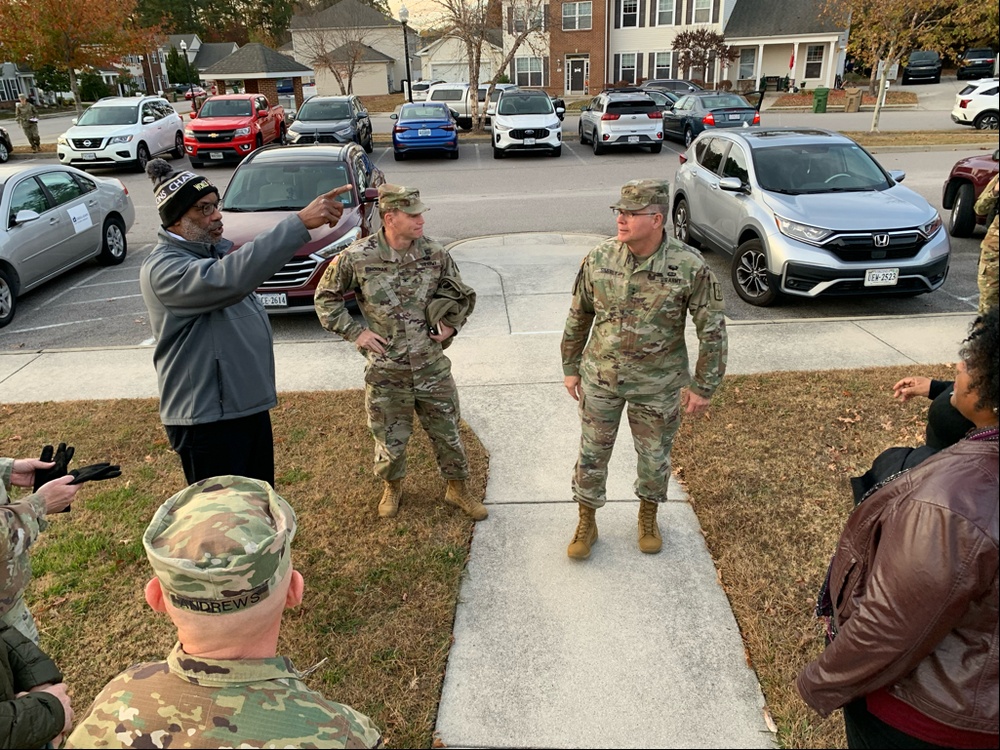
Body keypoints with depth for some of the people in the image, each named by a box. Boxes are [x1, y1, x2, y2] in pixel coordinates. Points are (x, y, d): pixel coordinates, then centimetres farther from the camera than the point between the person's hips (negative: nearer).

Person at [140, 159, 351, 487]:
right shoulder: (162, 269, -22)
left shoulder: (216, 249, 8)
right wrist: (300, 222, -43)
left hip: (251, 405, 9)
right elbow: (230, 279, -39)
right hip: (208, 421, -9)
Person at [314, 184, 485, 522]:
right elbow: (325, 296, 3)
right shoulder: (357, 258, -11)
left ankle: (458, 489, 36)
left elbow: (463, 294, 12)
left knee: (448, 433, 13)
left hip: (432, 367, 2)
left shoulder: (435, 255, -4)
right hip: (385, 372, -1)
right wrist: (354, 331, -5)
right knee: (390, 440, 14)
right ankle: (392, 487, 43)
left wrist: (452, 324, -3)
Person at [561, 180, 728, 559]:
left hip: (658, 385, -1)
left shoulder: (690, 267, -18)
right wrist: (571, 368, 7)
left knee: (654, 457, 17)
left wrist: (703, 386, -6)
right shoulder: (599, 258, -11)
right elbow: (578, 316, 3)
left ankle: (648, 517, 45)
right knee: (592, 454, 12)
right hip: (600, 378, 2)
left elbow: (712, 329, -9)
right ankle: (586, 524, 34)